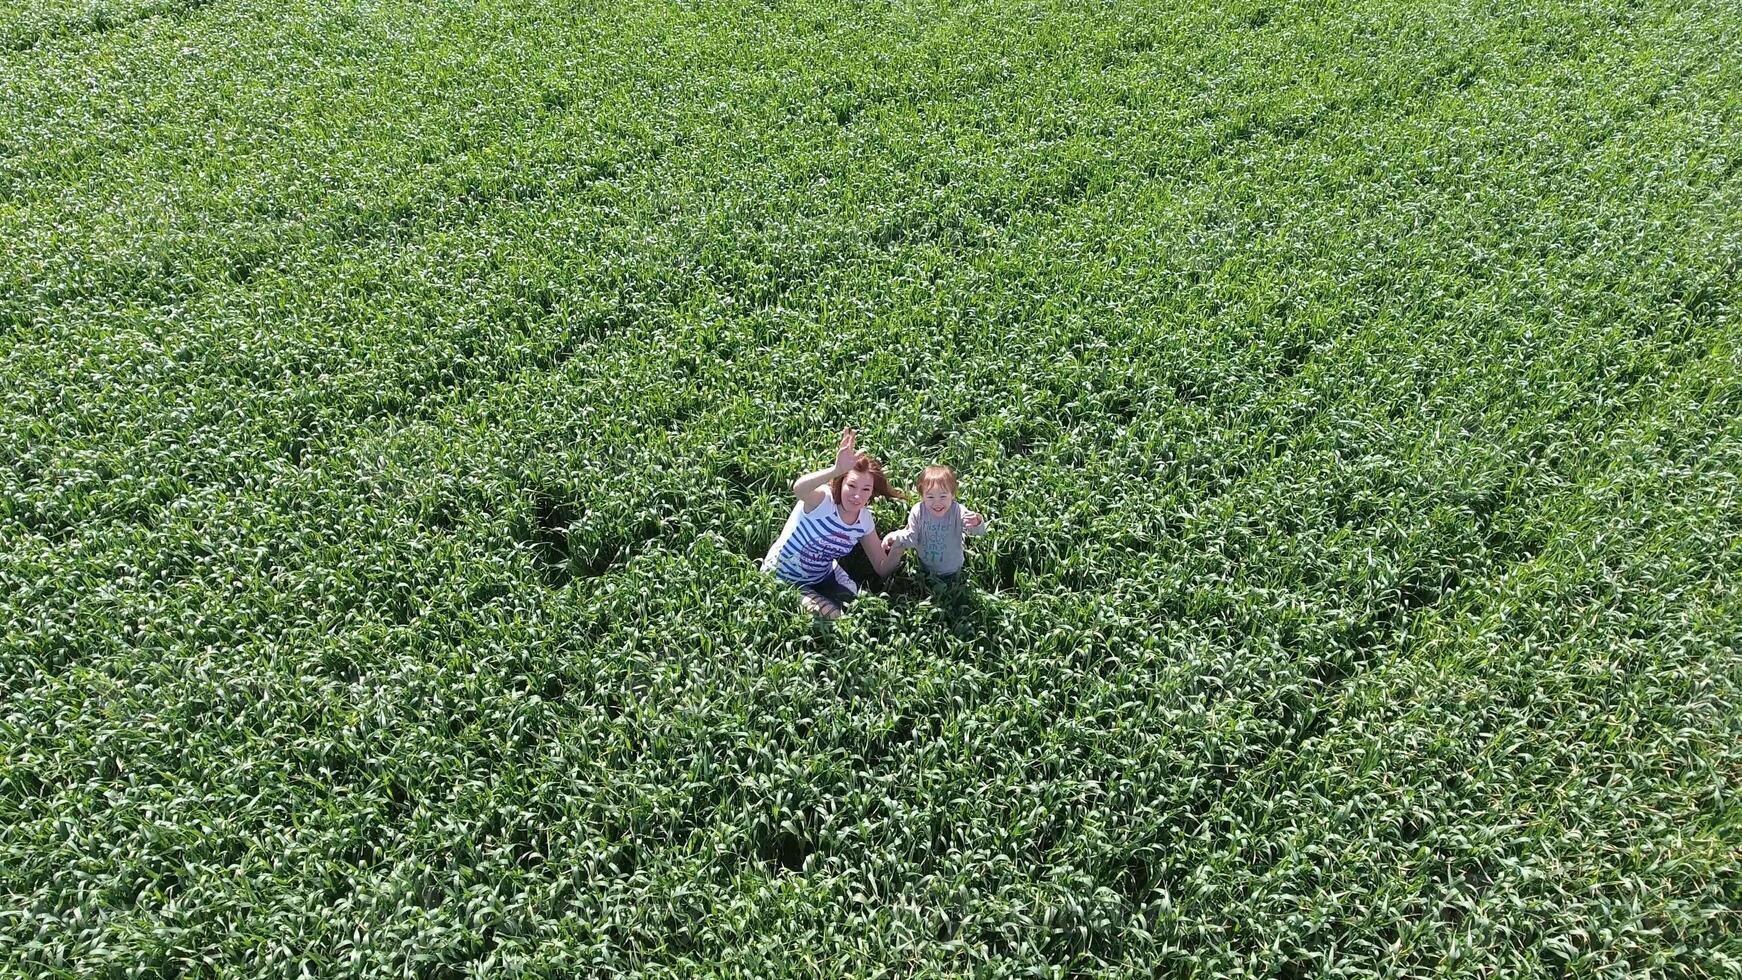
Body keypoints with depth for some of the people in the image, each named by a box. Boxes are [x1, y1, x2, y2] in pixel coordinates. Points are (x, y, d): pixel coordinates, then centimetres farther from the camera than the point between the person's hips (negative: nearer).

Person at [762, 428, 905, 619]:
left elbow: (882, 568, -2)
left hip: (823, 576, 6)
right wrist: (836, 470, -73)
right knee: (834, 618, -17)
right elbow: (799, 488, -55)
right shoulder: (822, 500, -29)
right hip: (784, 581, -6)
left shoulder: (865, 520, -8)